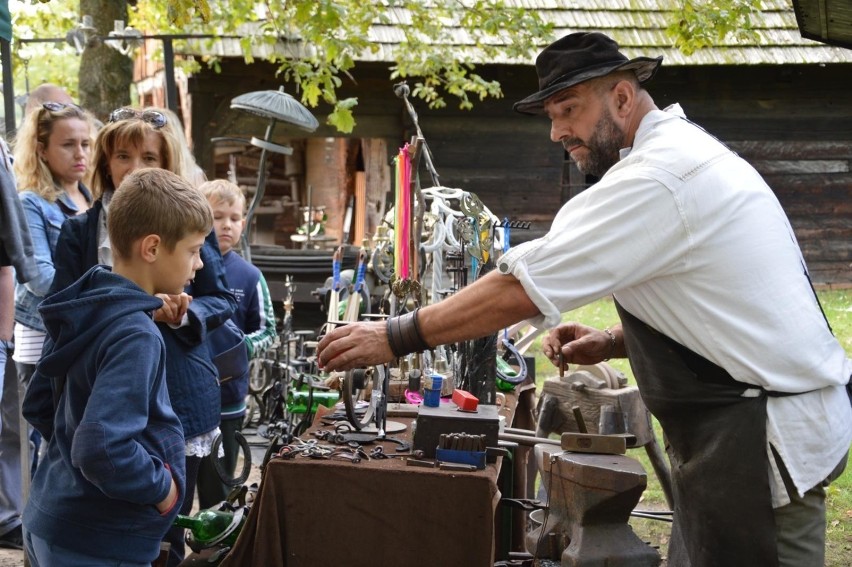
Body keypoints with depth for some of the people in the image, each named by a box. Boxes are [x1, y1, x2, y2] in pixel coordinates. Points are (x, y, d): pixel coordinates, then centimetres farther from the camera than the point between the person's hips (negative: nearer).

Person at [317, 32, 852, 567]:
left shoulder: (658, 177, -19)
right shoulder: (688, 153, 14)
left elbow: (521, 289, -21)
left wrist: (395, 337, -14)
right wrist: (607, 343, 8)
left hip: (758, 439, -10)